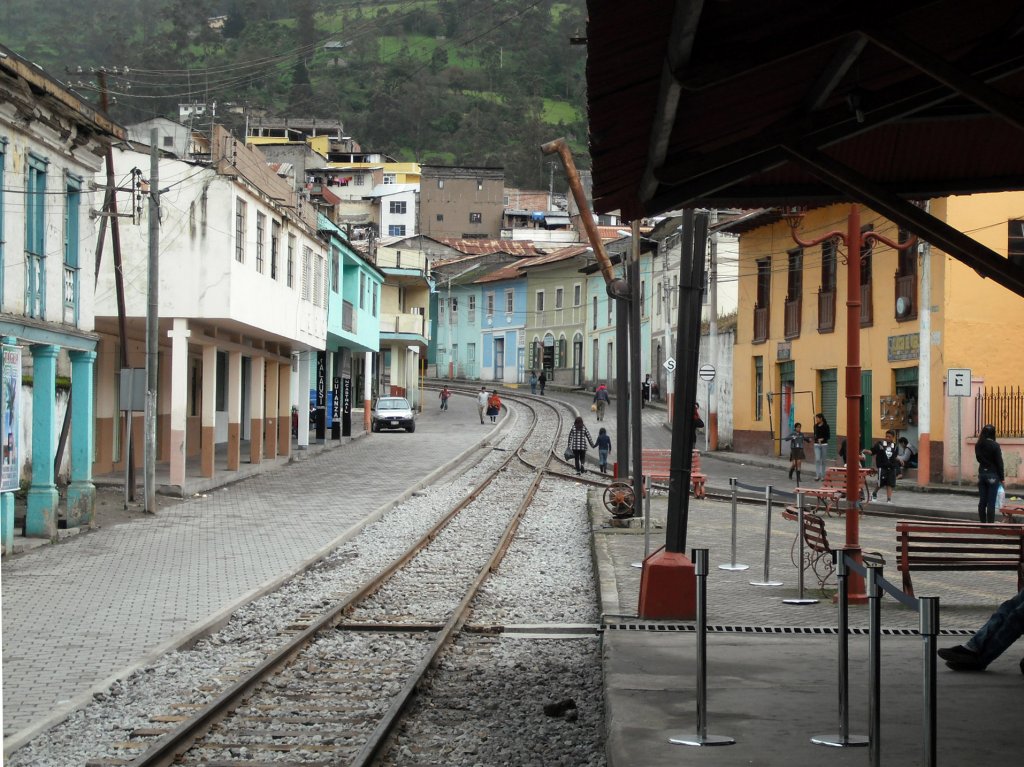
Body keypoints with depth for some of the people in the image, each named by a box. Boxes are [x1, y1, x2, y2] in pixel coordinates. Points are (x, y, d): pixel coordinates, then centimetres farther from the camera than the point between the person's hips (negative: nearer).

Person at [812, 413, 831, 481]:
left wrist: (823, 439, -19)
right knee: (817, 460, -10)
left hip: (824, 445, -2)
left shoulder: (826, 426, -5)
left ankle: (822, 476, 12)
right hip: (816, 445, 2)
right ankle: (817, 475, -11)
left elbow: (829, 436, -6)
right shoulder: (816, 426, 6)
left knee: (823, 460, 4)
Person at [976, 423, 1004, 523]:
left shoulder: (978, 445, 1)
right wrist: (1002, 477, -2)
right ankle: (990, 523, -2)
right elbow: (999, 462, -9)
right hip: (993, 474, -5)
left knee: (982, 501, 10)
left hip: (982, 473, 5)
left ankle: (982, 522, 14)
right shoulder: (995, 446, -13)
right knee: (991, 503, -2)